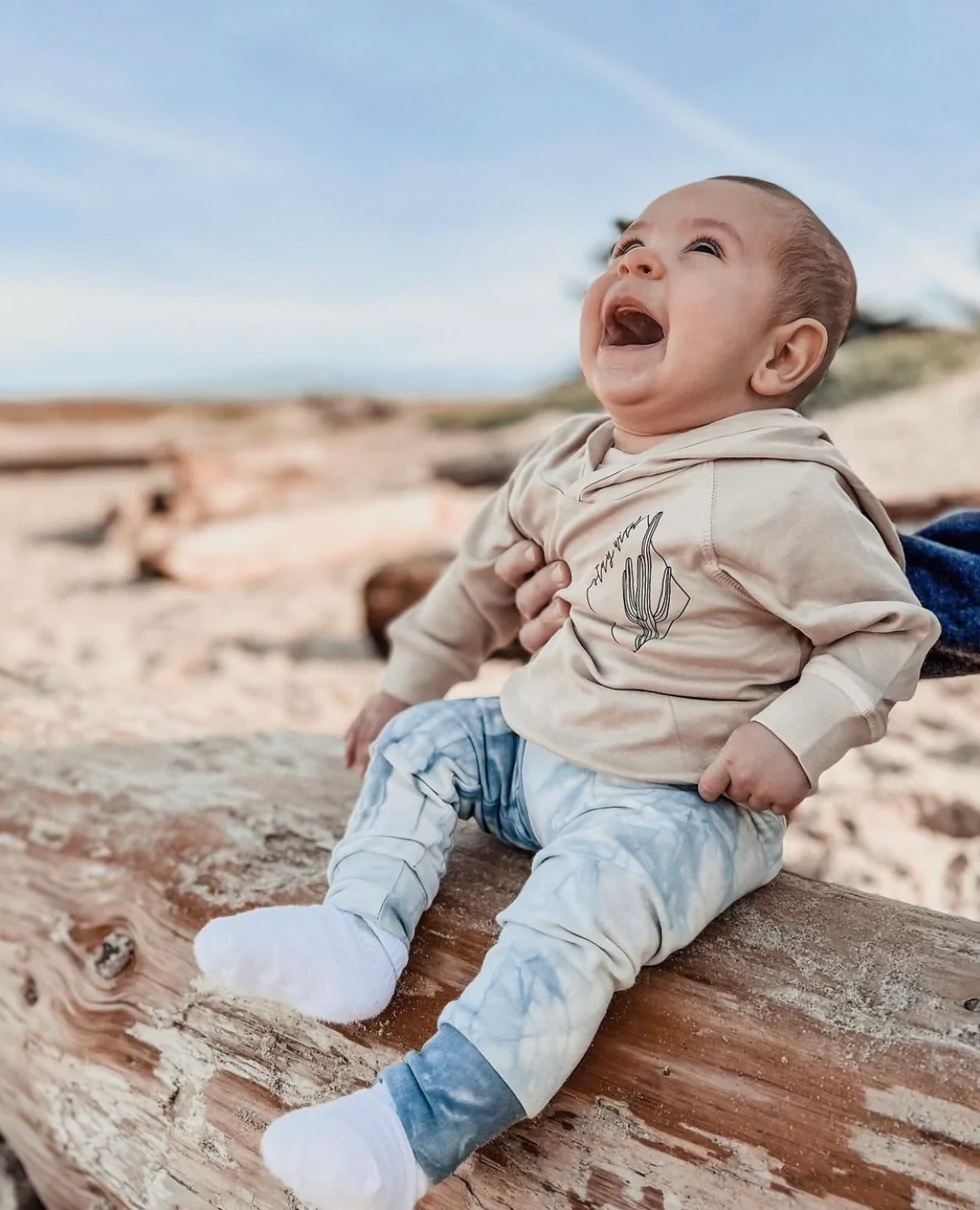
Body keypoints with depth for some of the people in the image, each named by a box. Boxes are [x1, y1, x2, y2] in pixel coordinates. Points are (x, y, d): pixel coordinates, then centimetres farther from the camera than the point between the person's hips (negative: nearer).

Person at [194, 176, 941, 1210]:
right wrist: (408, 680, 21)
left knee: (579, 904, -30)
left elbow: (888, 629, -9)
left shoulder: (785, 495, -19)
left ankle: (420, 1124, -28)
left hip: (676, 803, -7)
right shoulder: (563, 466, 2)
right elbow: (484, 576, 16)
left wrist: (794, 736, -21)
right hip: (534, 748, 8)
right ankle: (360, 928, -2)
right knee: (421, 742, 6)